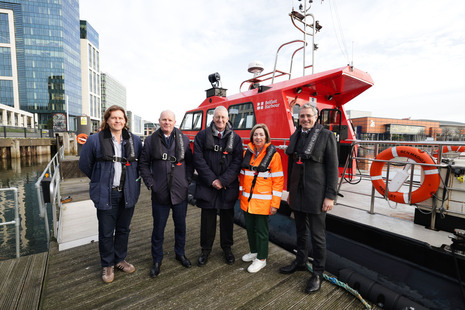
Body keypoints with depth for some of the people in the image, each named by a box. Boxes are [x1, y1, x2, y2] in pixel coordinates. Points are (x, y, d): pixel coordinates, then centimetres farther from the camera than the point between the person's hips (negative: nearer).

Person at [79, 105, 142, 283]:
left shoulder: (135, 140, 2)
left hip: (128, 193, 3)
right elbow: (84, 164, 5)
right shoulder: (95, 140, -6)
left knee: (123, 229, 17)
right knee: (106, 232, 10)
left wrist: (133, 180, 7)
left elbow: (140, 162, 13)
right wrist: (100, 181, 8)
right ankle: (108, 265, 31)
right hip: (106, 195, -2)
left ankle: (120, 259, 37)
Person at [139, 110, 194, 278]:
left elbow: (190, 162, 7)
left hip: (180, 192, 1)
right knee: (158, 228, 11)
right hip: (160, 193, -1)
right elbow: (144, 163, 5)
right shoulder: (151, 140, 1)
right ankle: (157, 259, 32)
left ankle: (180, 253, 38)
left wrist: (187, 181, -2)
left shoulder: (184, 139, 2)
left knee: (180, 225, 16)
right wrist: (150, 183, -3)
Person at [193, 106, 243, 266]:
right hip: (207, 185, 0)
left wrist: (223, 180, -13)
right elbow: (198, 159, -5)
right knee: (207, 217, 9)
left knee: (227, 217, 13)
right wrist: (212, 180, -11)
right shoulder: (202, 135, 2)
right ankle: (206, 249, 30)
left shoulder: (235, 138, 3)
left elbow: (237, 162, -4)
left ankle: (227, 248, 33)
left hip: (228, 185, 1)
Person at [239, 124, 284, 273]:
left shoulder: (273, 154, -9)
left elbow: (278, 181, -9)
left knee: (261, 230, 8)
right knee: (249, 227, 18)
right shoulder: (247, 153, 5)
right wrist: (241, 195, 12)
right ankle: (254, 251, 41)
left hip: (263, 201, -5)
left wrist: (275, 204, -12)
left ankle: (261, 258, 28)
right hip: (247, 200, 5)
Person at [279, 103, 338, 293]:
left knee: (317, 235, 7)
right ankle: (300, 262, 40)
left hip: (316, 195, -5)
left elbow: (332, 167, -9)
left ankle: (318, 273, 26)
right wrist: (290, 190, 15)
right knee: (301, 231, 20)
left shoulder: (326, 136, -7)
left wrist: (330, 196, -13)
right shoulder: (295, 137, 9)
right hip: (298, 193, 6)